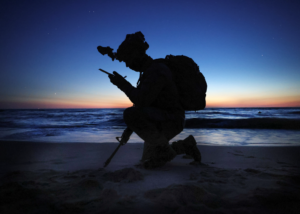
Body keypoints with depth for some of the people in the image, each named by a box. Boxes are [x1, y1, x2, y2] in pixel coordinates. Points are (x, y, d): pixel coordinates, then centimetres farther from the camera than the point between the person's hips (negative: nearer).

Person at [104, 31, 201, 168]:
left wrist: (122, 84, -18)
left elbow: (141, 102, -32)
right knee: (148, 162, 12)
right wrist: (129, 129, 9)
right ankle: (186, 146, 19)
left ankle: (165, 150, -11)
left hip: (170, 121, -9)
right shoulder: (147, 73, 13)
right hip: (160, 123, 9)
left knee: (130, 115, -31)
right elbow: (141, 103, 14)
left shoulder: (157, 71, -20)